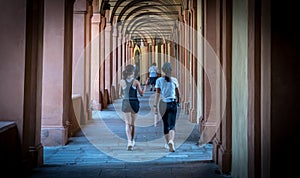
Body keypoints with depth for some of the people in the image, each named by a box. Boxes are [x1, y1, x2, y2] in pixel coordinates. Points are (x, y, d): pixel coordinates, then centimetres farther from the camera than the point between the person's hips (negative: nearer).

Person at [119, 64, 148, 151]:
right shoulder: (136, 82, -6)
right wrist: (145, 84, 9)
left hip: (125, 103, 0)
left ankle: (129, 142, -20)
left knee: (128, 124, -1)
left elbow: (120, 94, 7)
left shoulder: (122, 81, -2)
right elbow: (141, 93, 0)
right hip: (134, 103, 0)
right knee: (132, 123, 16)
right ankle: (132, 141, 30)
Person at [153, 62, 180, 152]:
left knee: (166, 125, 16)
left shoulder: (159, 80, -4)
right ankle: (171, 141, -26)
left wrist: (155, 106, -6)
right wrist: (178, 101, 27)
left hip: (163, 104, 0)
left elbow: (157, 94, -9)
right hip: (173, 104, 0)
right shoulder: (174, 80, 0)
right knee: (172, 125, -1)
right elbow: (178, 93, 8)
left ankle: (167, 143, 27)